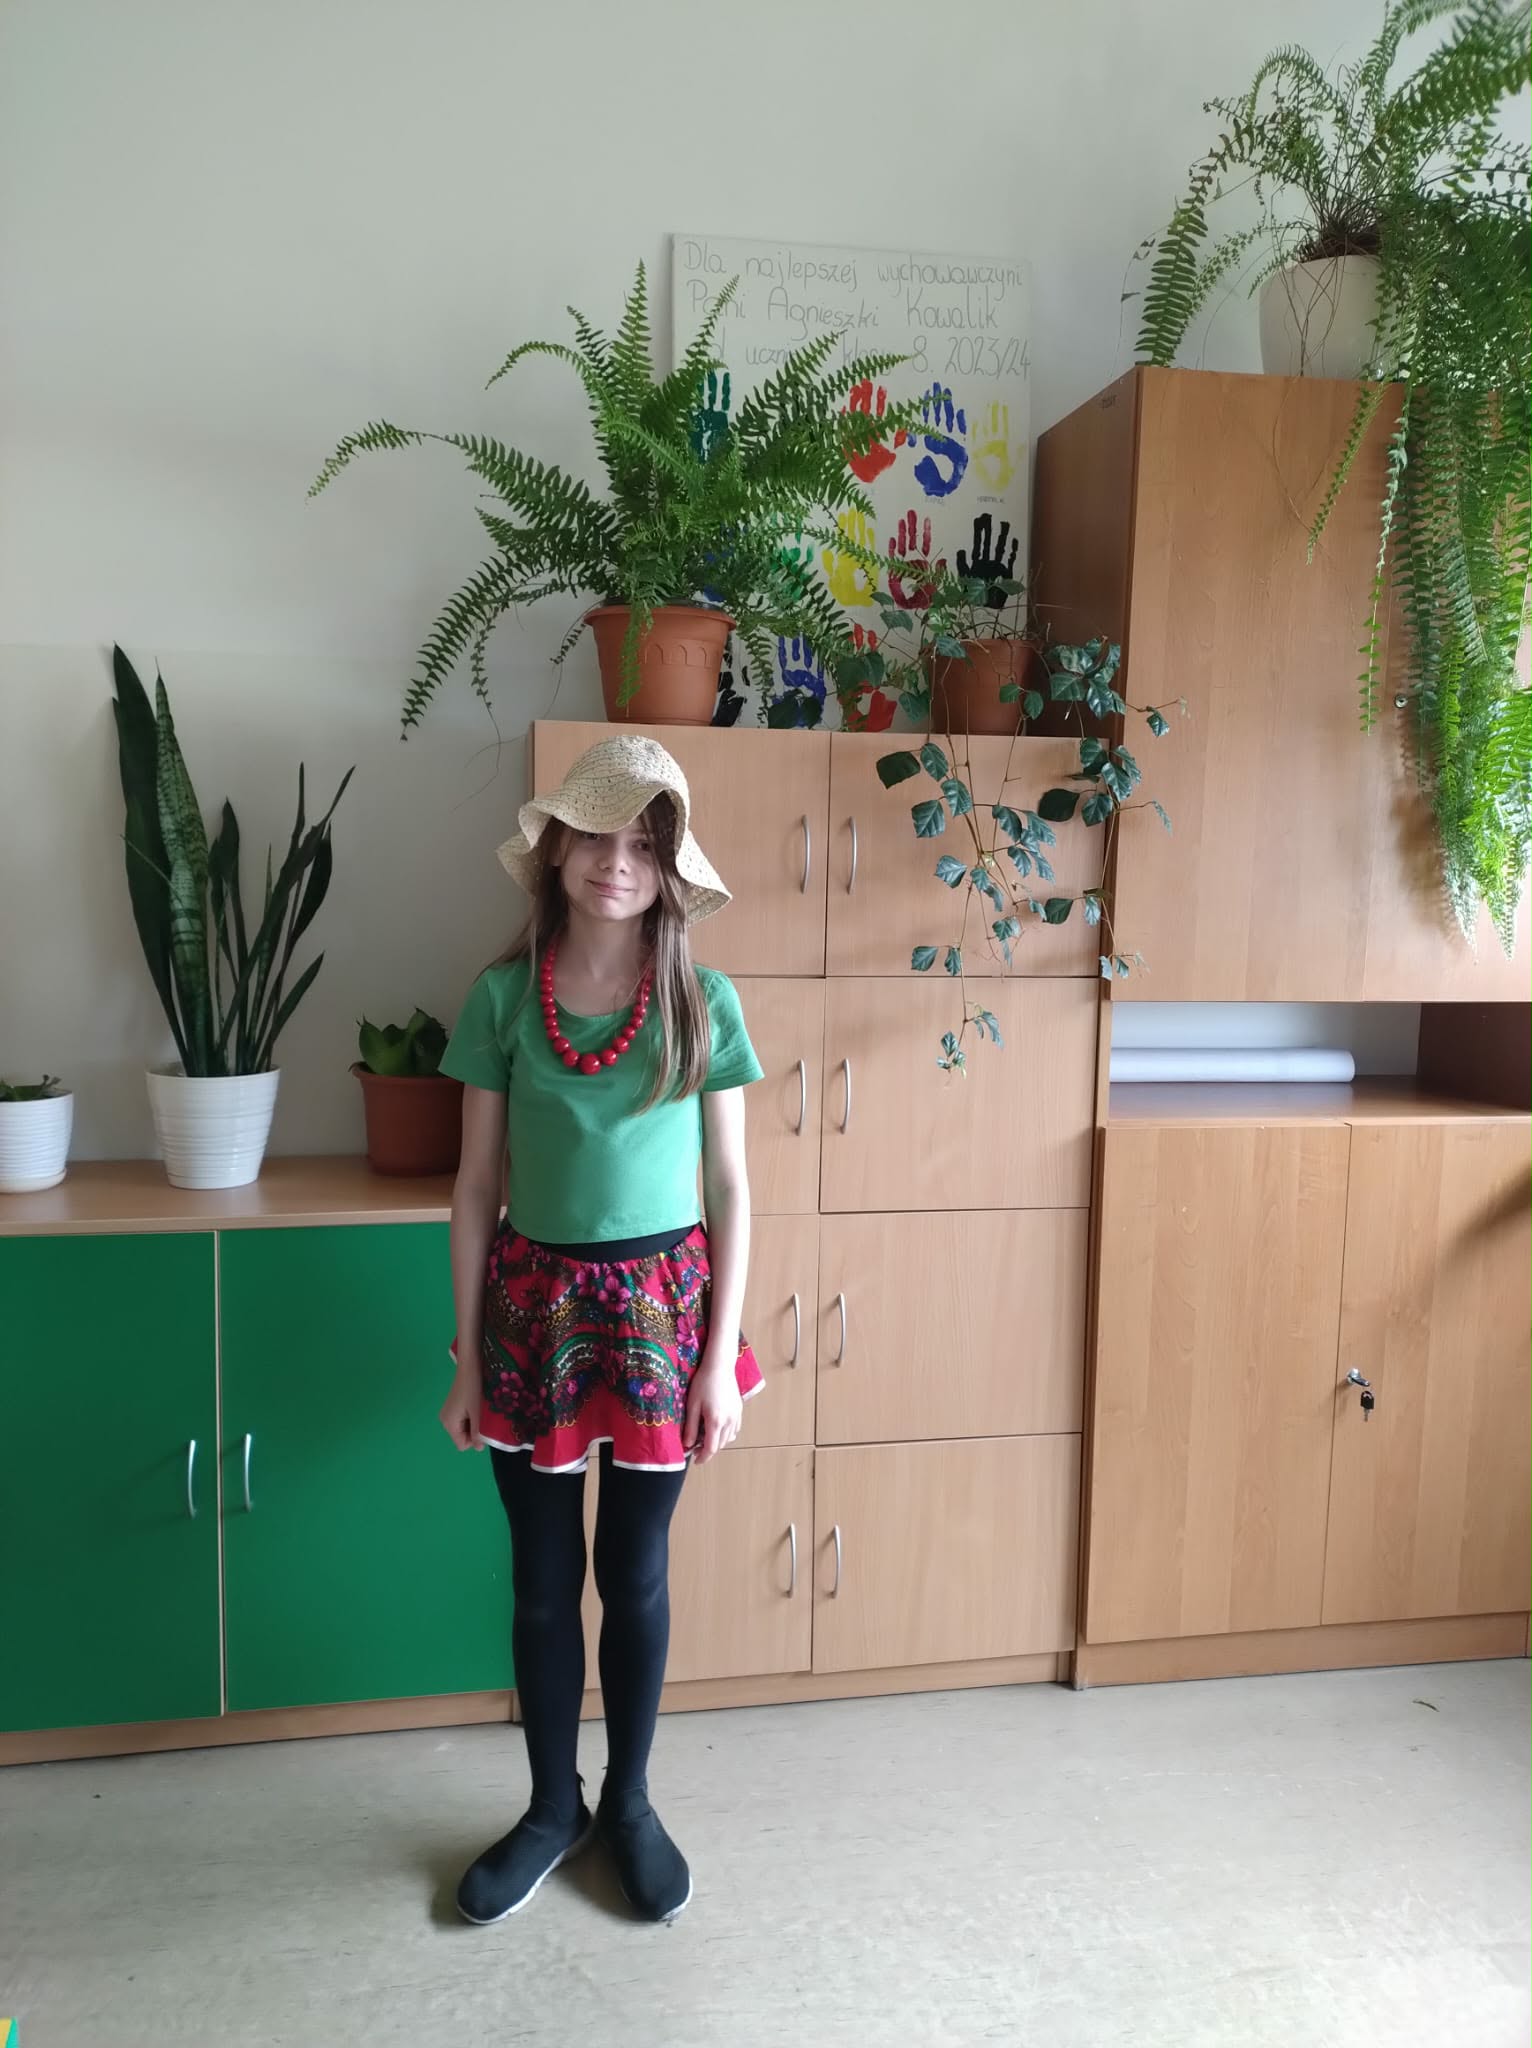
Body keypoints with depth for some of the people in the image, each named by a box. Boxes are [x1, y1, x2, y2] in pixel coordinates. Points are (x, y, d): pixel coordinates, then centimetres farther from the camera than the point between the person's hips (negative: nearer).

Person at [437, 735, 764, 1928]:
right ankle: (552, 1806, 37)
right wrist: (467, 1356, 0)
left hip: (657, 1304, -1)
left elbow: (730, 1190, -2)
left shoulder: (702, 1002, -6)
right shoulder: (503, 996, -4)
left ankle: (629, 1802, 37)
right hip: (536, 1304, 1)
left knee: (635, 1574, 13)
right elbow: (477, 1188, 0)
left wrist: (720, 1357, -5)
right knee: (543, 1579, 14)